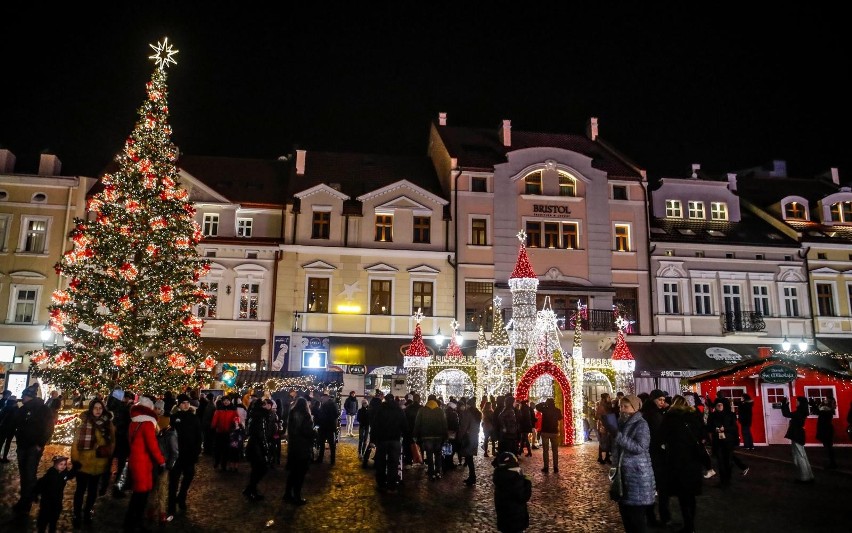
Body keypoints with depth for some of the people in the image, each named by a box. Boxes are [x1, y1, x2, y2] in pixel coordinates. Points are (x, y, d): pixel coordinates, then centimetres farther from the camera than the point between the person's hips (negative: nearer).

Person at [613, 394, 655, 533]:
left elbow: (641, 447, -24)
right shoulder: (622, 423, 10)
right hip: (623, 473, 7)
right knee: (624, 510, 13)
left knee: (636, 513, -2)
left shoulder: (641, 424, -11)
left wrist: (619, 437, -25)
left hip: (638, 474, -7)